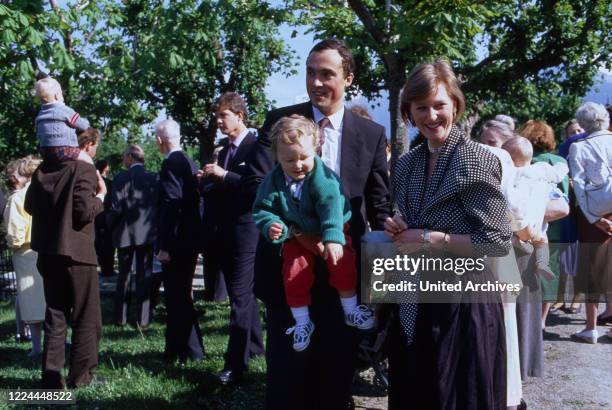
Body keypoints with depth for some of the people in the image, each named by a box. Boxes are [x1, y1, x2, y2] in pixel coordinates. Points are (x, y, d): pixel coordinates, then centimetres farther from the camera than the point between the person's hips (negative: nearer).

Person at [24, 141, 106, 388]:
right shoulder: (84, 169, -12)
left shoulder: (41, 170, 7)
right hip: (77, 253, -6)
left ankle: (51, 378, 13)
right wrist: (100, 196, -1)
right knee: (86, 318, 6)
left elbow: (30, 206, 13)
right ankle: (80, 375, 9)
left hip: (48, 253, 6)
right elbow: (84, 211, -18)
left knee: (55, 316, 13)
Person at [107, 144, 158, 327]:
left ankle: (120, 317, 15)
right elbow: (159, 204, -2)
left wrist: (110, 226, 3)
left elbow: (116, 208, -13)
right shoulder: (153, 178, -2)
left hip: (125, 232, -1)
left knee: (123, 275, 12)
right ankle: (143, 318, 7)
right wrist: (154, 225, 11)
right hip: (147, 232, 1)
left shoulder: (121, 178, -10)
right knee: (144, 275, 7)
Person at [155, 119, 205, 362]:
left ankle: (190, 351, 3)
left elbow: (171, 205, -21)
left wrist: (164, 246, -21)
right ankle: (176, 349, 26)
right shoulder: (188, 162, 13)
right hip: (189, 240, 10)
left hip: (177, 242, -10)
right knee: (180, 296, 16)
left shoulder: (171, 163, -14)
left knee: (178, 297, -3)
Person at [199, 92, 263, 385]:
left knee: (240, 295, -10)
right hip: (225, 233, 8)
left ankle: (235, 364, -10)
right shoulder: (225, 151, 17)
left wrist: (224, 175, -18)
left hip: (245, 232, -8)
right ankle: (254, 345, 29)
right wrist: (210, 179, 3)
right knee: (242, 293, 16)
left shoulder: (256, 146, -8)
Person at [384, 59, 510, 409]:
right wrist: (397, 230, -4)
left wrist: (430, 239, -18)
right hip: (415, 305, 7)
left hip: (466, 302, -6)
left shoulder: (477, 160, -13)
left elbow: (498, 242, -18)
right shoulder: (406, 165, 7)